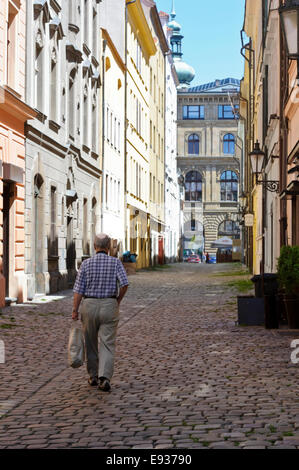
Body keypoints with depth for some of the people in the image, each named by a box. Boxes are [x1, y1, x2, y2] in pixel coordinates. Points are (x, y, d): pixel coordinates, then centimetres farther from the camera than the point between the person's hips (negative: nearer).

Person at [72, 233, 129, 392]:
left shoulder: (86, 264, -2)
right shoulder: (116, 262, -3)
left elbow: (79, 289, -5)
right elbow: (124, 283, -14)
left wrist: (75, 310, 0)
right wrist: (118, 300, 3)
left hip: (89, 305, 1)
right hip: (109, 306, -1)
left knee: (91, 343, 16)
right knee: (107, 345, -2)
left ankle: (93, 376, 25)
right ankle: (104, 378, -18)